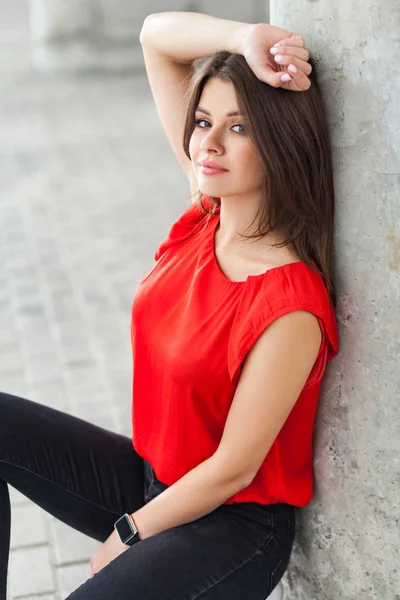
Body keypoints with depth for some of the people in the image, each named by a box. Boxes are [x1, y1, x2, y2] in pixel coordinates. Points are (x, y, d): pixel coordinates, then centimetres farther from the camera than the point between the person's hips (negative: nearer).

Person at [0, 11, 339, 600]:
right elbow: (157, 34, -5)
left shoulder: (291, 307, -27)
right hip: (152, 472, 7)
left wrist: (125, 535, -8)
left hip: (233, 523, -7)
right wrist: (246, 37, -23)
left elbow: (233, 469, -20)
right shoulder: (206, 216, -8)